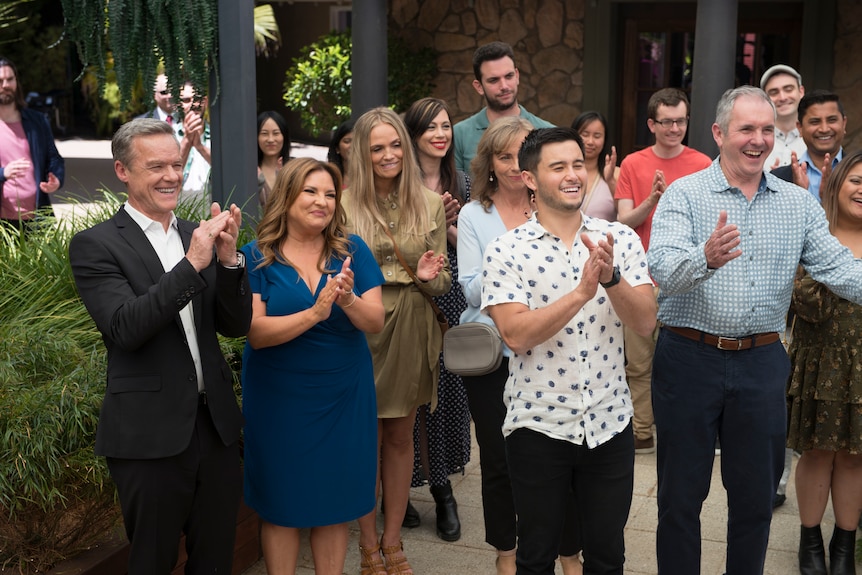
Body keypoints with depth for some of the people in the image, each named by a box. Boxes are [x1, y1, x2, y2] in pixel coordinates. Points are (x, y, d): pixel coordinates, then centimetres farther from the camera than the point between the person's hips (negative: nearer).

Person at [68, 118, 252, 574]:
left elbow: (235, 325, 3)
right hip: (150, 433, -5)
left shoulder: (199, 236, 7)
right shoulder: (95, 245, -6)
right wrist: (192, 264, -25)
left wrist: (228, 258, -13)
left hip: (215, 425, 5)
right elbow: (125, 328, -19)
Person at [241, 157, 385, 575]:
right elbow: (255, 332, -17)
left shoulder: (352, 251, -1)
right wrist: (313, 313, -30)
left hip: (344, 396, 2)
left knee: (335, 505, 13)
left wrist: (349, 300, -27)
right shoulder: (257, 257, -7)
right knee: (281, 507, 10)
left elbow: (375, 322, -7)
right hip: (279, 399, -2)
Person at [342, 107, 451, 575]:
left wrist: (428, 276, -16)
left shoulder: (430, 203, 2)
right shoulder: (346, 204, -6)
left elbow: (444, 282, 5)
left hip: (413, 332, 3)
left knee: (401, 436, 13)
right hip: (363, 331, -2)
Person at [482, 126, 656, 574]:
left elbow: (646, 322, -9)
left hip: (610, 424, 2)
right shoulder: (506, 251, -8)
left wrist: (611, 278, -26)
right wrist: (582, 292, -26)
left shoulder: (620, 239, 0)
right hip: (538, 425, -2)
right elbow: (516, 335, -19)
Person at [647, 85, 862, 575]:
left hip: (761, 363, 3)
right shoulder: (685, 194, -5)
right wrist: (706, 258, -42)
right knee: (681, 494, 9)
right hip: (690, 356, -3)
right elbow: (663, 269, -21)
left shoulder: (798, 203, 7)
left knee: (757, 494, 14)